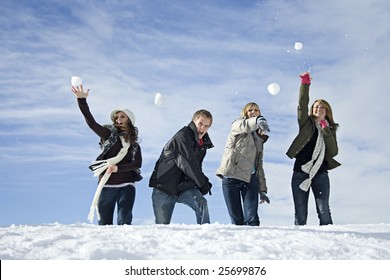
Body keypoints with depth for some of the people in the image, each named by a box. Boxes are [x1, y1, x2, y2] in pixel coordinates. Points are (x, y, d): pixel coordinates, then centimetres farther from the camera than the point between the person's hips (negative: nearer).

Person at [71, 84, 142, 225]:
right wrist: (82, 100, -14)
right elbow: (91, 122, -4)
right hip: (107, 185, -1)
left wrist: (118, 168, -15)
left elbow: (138, 163, -1)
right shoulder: (109, 135, 8)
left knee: (124, 223, -7)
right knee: (104, 223, 1)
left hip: (126, 186, 1)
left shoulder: (134, 145, 14)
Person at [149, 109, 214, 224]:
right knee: (162, 224, -1)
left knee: (202, 203, -22)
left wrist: (203, 183, -3)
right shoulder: (182, 136, -14)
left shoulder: (202, 144, 12)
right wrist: (203, 183, -12)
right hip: (164, 187, -5)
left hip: (184, 186, 6)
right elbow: (187, 163, -20)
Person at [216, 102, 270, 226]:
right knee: (236, 220, -3)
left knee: (252, 219, -9)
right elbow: (244, 125, -19)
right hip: (231, 177, -4)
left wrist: (262, 189, 14)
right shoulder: (237, 125, 8)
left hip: (250, 178, 4)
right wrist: (258, 120, -43)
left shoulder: (259, 139, 23)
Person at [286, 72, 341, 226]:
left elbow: (333, 152, 2)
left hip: (320, 174, 1)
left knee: (324, 212, -9)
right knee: (300, 215, -3)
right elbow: (302, 106, -6)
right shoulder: (307, 124, 12)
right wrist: (305, 84, -17)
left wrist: (326, 131, -7)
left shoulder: (331, 129, 16)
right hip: (300, 172, -1)